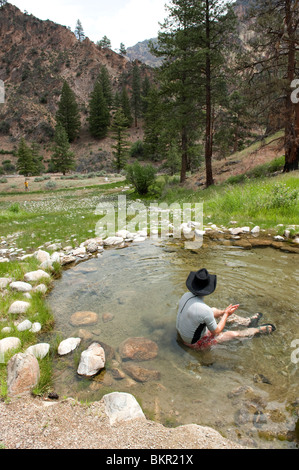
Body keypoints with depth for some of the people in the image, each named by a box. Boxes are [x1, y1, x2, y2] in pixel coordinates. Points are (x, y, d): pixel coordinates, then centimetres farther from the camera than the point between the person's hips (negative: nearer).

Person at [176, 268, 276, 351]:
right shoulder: (205, 310, -37)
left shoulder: (186, 296, -14)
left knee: (214, 310, 17)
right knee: (233, 334, 7)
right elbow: (216, 331, -18)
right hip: (195, 343, -7)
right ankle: (258, 330, 35)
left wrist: (223, 312, 1)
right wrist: (226, 314, -6)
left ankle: (248, 322, 32)